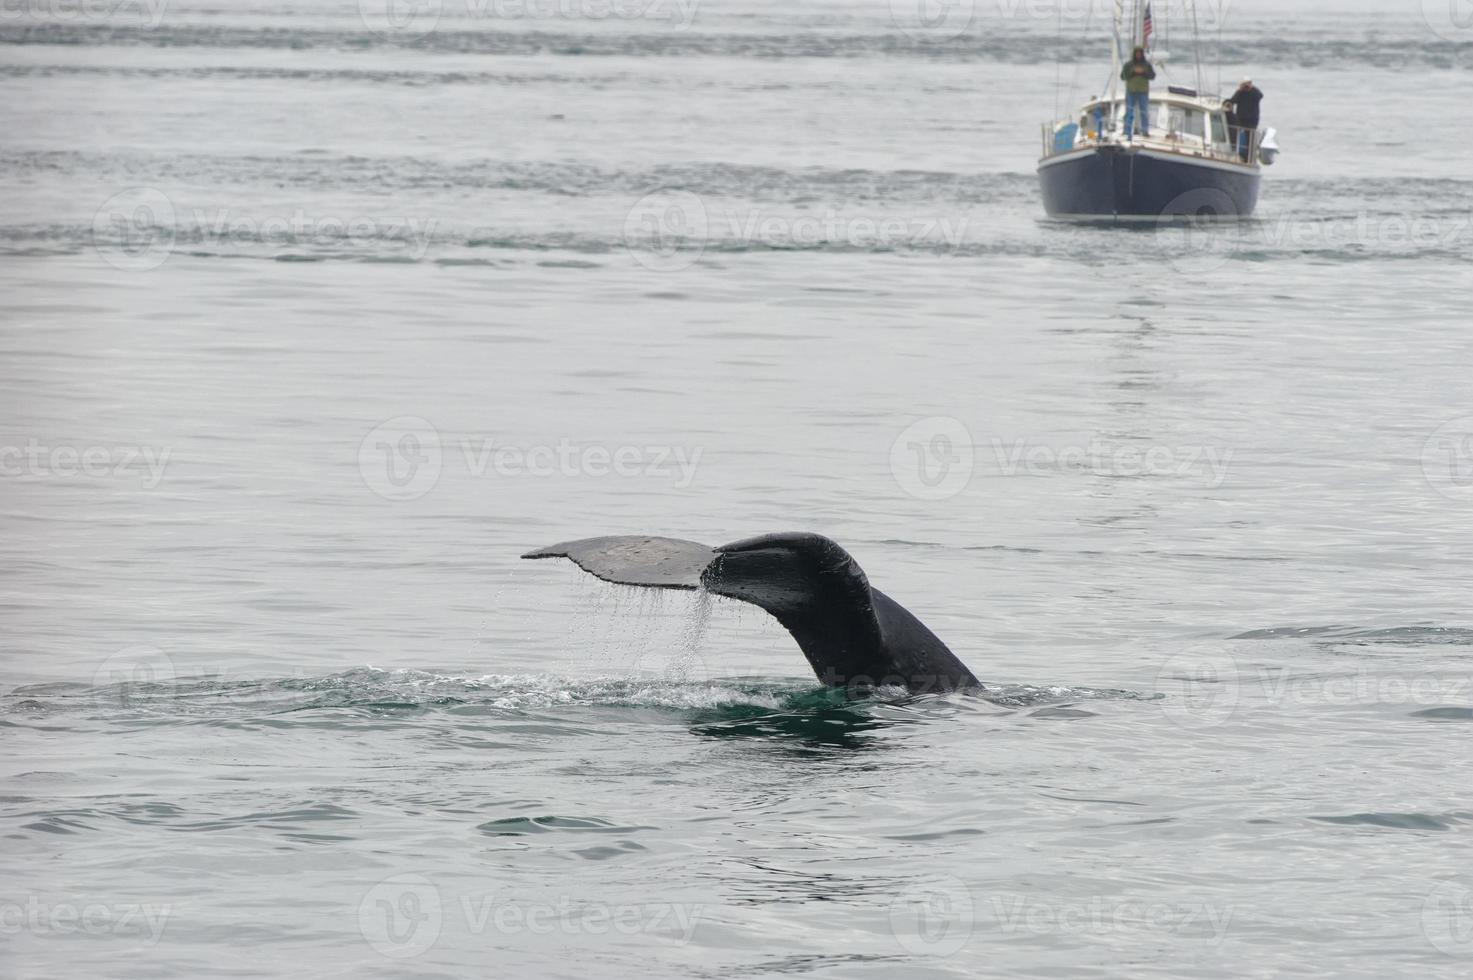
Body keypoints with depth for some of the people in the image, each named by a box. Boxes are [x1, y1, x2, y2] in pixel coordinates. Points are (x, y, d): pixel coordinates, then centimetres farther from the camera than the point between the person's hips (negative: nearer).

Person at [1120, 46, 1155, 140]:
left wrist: (1143, 72, -13)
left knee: (1144, 112, 3)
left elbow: (1152, 75, 2)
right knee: (1129, 112, -5)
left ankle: (1145, 131, 15)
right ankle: (1128, 133, -4)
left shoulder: (1147, 65, 7)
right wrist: (1133, 72, -14)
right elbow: (1123, 76, -1)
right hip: (1131, 91, -1)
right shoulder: (1128, 65, 4)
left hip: (1143, 91, 1)